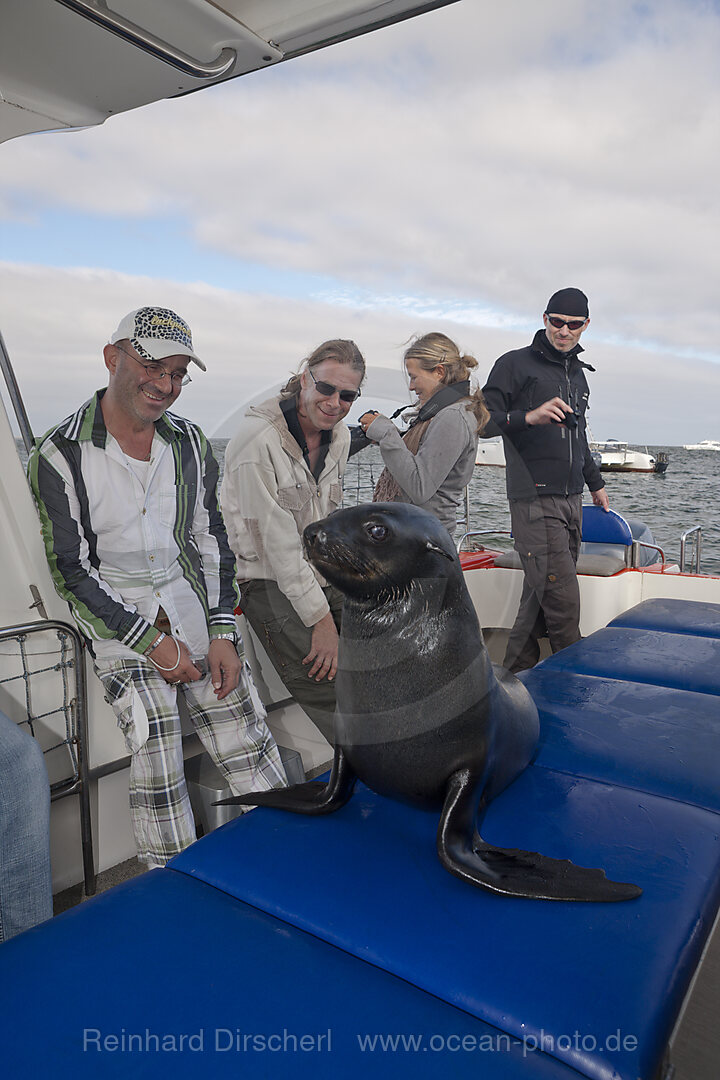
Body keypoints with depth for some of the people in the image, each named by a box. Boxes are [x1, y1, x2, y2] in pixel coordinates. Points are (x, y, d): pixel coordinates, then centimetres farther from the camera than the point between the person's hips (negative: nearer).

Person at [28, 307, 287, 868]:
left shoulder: (190, 442, 6)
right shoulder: (59, 457, -7)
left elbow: (212, 541, 9)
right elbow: (72, 570, -7)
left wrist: (222, 633, 0)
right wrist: (152, 641, -10)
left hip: (196, 611, 4)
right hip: (118, 625, -3)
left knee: (253, 754, 0)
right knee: (157, 764, -13)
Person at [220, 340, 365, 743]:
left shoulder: (340, 435, 5)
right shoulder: (257, 440, -19)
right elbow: (276, 540, -20)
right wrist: (321, 618, -18)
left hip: (324, 575, 7)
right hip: (271, 583, -7)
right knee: (330, 694, -17)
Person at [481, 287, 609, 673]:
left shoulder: (578, 374, 22)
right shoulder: (515, 363, -1)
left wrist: (595, 483, 37)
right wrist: (528, 417, -24)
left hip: (571, 500, 7)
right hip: (534, 499, -7)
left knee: (541, 593, 7)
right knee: (562, 599, -11)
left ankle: (517, 673, 17)